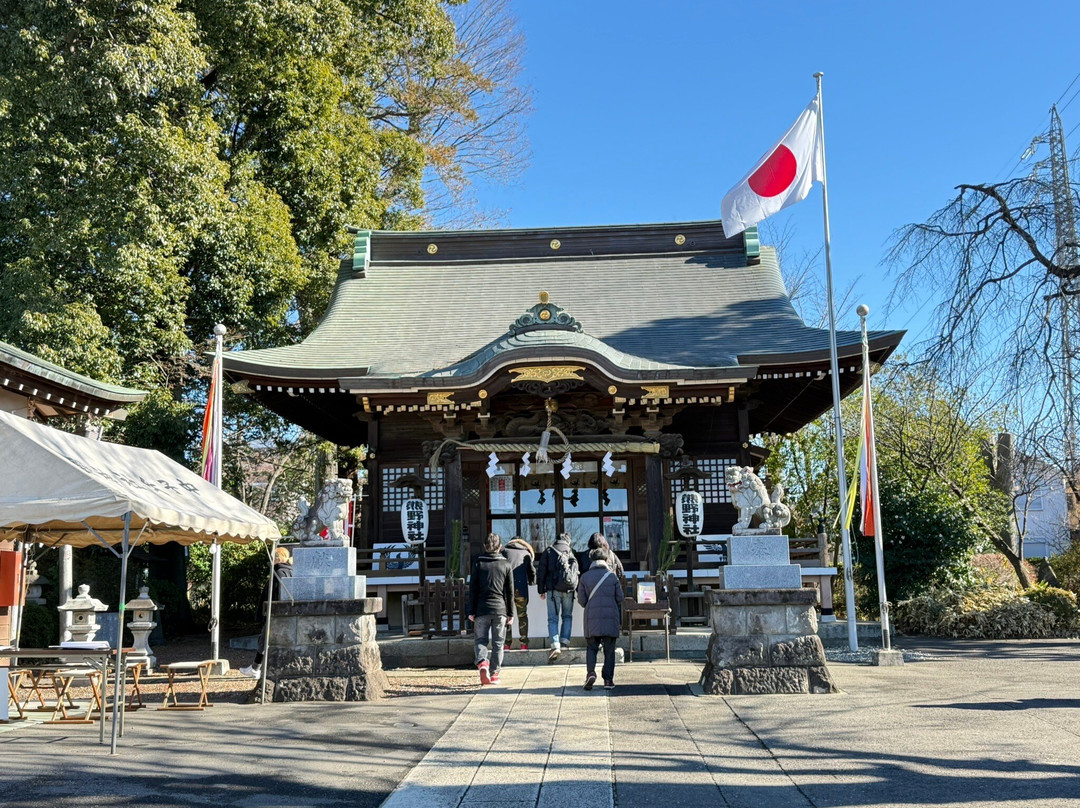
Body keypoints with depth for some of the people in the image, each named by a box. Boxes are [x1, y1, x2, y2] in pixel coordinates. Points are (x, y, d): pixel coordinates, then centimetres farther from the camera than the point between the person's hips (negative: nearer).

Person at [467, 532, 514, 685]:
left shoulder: (478, 563, 2)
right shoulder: (506, 564, 4)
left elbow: (472, 588, 0)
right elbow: (510, 592, 6)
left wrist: (471, 611, 3)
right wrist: (510, 613, 11)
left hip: (482, 609, 0)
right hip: (500, 609, 0)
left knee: (481, 639, 9)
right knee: (498, 643, 8)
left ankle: (482, 662, -18)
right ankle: (494, 674, 8)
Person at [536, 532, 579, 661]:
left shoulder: (548, 552, 7)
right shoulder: (572, 552, 12)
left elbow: (541, 572, 5)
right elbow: (578, 571, 9)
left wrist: (541, 590, 9)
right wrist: (578, 589, 15)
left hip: (553, 589, -2)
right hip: (569, 589, 2)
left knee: (553, 618, -2)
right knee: (567, 616, 17)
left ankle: (555, 646, -16)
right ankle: (565, 641, 9)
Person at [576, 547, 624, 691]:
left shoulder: (585, 577, 1)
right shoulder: (612, 576, 1)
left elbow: (581, 600, 3)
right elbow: (620, 598, 2)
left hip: (592, 618, 0)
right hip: (611, 617, 0)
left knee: (591, 648, 9)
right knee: (609, 650, 7)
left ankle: (591, 672, -14)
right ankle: (608, 680, 4)